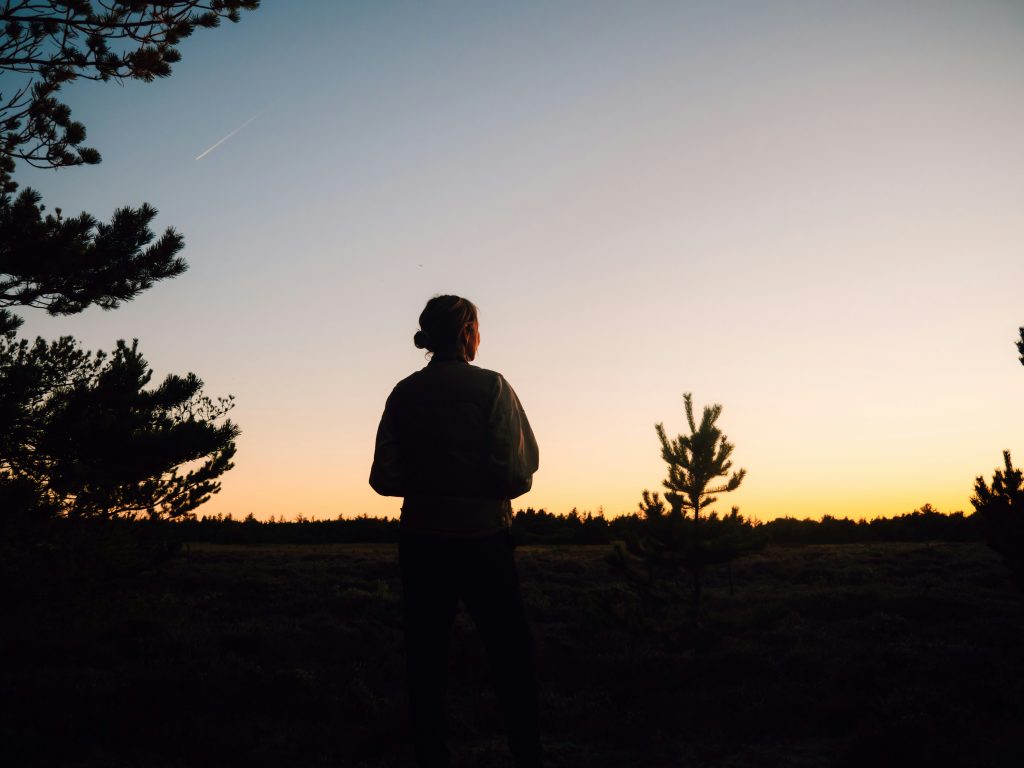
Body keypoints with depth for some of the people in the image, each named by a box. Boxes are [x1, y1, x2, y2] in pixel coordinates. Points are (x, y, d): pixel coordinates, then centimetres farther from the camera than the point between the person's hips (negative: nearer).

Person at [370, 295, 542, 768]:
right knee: (511, 658, 8)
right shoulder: (490, 386, -7)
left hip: (420, 539, 3)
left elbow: (383, 477, 1)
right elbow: (518, 471, -12)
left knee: (425, 661, 10)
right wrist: (492, 491, 8)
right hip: (482, 535, -3)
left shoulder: (403, 393, 3)